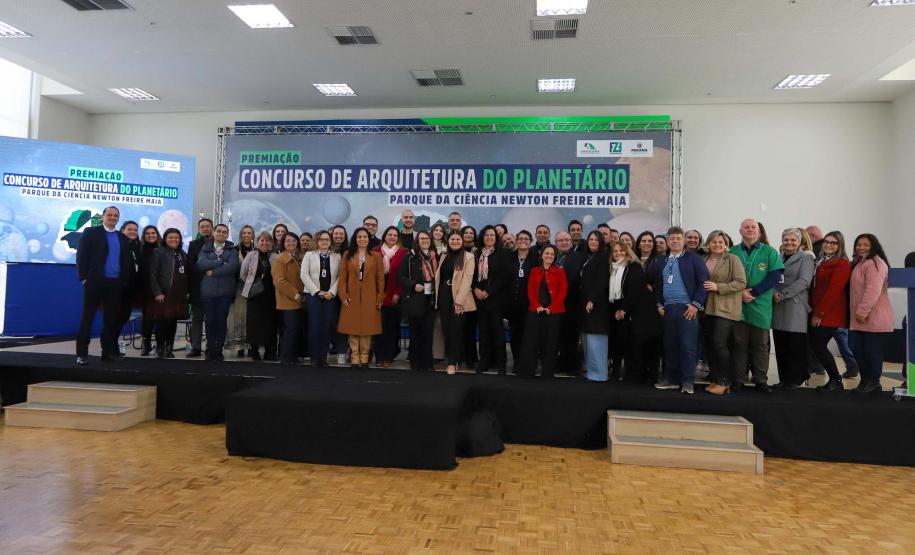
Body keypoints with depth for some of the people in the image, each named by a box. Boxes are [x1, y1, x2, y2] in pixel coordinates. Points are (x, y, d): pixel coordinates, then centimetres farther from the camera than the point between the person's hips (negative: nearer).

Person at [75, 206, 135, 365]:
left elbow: (128, 261, 14)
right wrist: (84, 277, -11)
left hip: (116, 283, 4)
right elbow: (81, 255, -3)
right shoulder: (91, 232, 4)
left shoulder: (123, 238, 15)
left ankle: (109, 351, 15)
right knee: (87, 318, -1)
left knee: (111, 319, 8)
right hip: (94, 281, -4)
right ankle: (82, 353, 2)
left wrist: (127, 280, 4)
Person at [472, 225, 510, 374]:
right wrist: (475, 289, -7)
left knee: (497, 329, -3)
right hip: (479, 297, 4)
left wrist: (488, 291, -13)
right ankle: (484, 362, 12)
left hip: (496, 297, -4)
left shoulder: (502, 254, -1)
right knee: (483, 329, 5)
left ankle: (500, 363, 6)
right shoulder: (477, 254, 12)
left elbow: (505, 276, -9)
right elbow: (472, 274, 12)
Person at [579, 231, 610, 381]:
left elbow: (602, 280, -13)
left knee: (595, 338, -8)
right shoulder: (587, 258, 19)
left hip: (596, 302, -8)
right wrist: (583, 301, 9)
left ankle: (598, 373, -3)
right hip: (585, 301, 8)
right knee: (587, 338, 8)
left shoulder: (604, 257, -4)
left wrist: (592, 300, -20)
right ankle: (589, 370, 16)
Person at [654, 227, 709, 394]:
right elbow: (660, 285, 23)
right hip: (668, 309, 5)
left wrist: (696, 304, -12)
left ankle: (687, 382, 3)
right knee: (670, 345, 7)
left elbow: (703, 282, -6)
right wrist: (659, 304, 11)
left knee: (688, 346, -4)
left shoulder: (693, 258, 1)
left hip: (687, 308, -5)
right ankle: (671, 379, 15)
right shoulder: (664, 261, 17)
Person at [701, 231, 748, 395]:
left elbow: (741, 282, -11)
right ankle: (714, 380, 18)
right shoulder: (703, 261, 13)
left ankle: (725, 382, 2)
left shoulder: (733, 259, -3)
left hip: (725, 309, -6)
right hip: (707, 309, 6)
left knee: (719, 343, -12)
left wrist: (718, 287, -17)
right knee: (710, 345, 7)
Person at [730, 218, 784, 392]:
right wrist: (740, 292, -13)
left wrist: (754, 292, -14)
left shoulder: (769, 252, 5)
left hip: (760, 305, 0)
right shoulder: (733, 252, 8)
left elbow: (775, 276, -4)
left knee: (760, 344, 5)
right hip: (738, 304, 0)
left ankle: (761, 381, 13)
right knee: (738, 343, 4)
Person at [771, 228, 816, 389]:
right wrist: (774, 293, -9)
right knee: (780, 346, 6)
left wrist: (783, 294, -14)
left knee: (796, 346, -2)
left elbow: (804, 280, -10)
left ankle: (795, 379, 8)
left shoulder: (806, 258, 2)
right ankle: (784, 378, 15)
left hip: (796, 308, -4)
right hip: (778, 308, 4)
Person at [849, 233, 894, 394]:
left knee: (872, 351, -2)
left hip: (874, 318, -10)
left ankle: (873, 383, 9)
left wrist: (863, 311, -23)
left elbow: (873, 290, -22)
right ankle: (866, 382, 20)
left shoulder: (874, 263, -12)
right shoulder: (859, 263, 21)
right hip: (861, 318, 10)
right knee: (858, 350, 10)